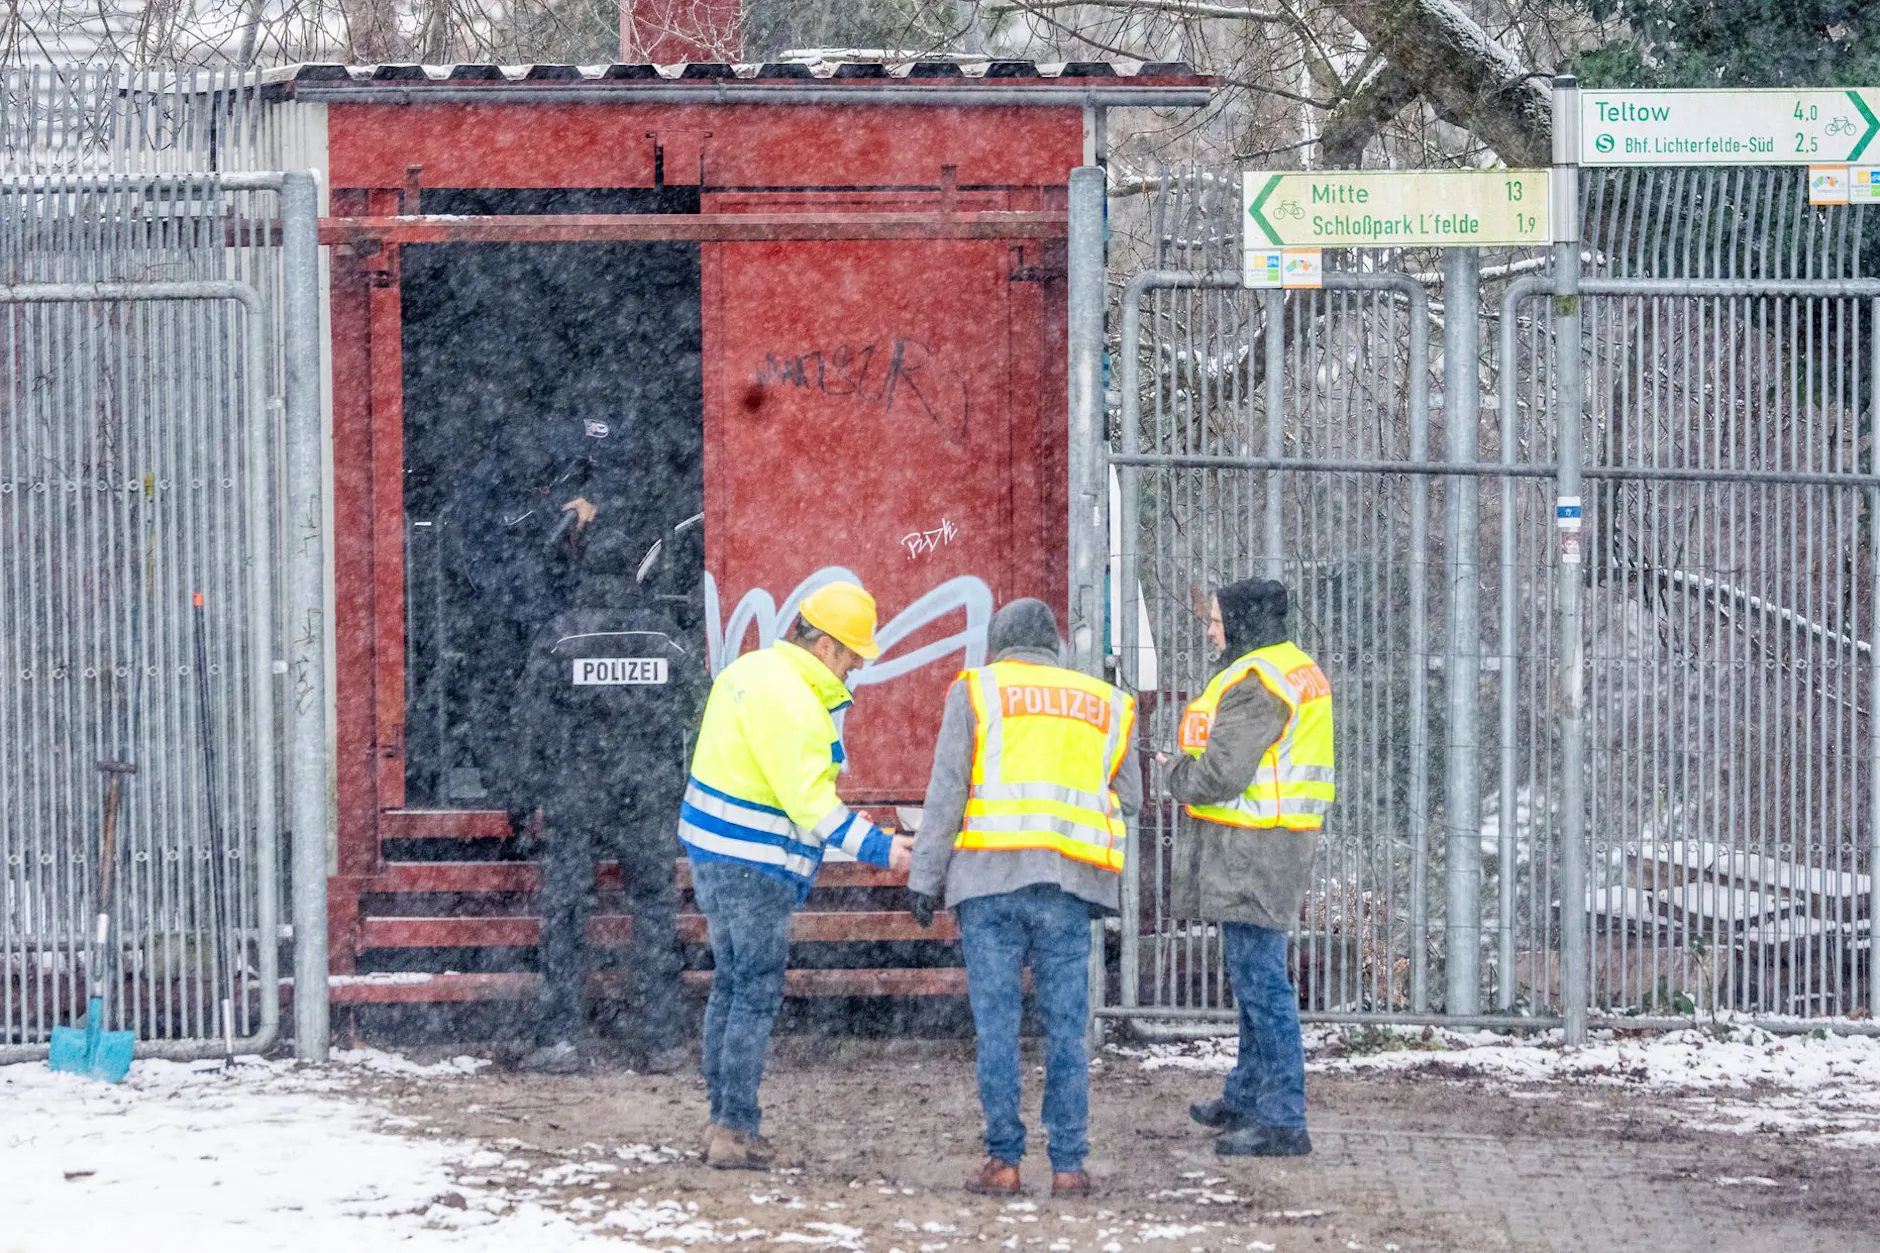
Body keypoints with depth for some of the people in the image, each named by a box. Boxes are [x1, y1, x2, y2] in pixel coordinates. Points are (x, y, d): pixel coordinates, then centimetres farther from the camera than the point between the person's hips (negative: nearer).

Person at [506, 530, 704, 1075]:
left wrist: (523, 799, 5)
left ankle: (562, 1037, -1)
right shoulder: (664, 631, 0)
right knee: (655, 908, 7)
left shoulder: (557, 636, -4)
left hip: (572, 798, -1)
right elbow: (695, 704, 6)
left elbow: (533, 725, -3)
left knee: (565, 912, 3)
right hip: (648, 797, 1)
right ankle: (660, 1037, 6)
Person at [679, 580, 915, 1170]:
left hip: (715, 853, 10)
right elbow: (809, 801, -23)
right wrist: (880, 848, -22)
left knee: (730, 985, 15)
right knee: (757, 993, -6)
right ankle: (736, 1130, -6)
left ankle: (723, 1124, 18)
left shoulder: (750, 669, 11)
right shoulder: (788, 700, -20)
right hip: (754, 866, -10)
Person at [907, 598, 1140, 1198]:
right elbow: (1128, 799, 16)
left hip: (990, 878, -2)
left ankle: (1004, 1160, 0)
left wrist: (925, 876, 2)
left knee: (996, 1020, 1)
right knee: (1066, 1024, 4)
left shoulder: (976, 690, 7)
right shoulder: (1107, 704, 15)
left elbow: (945, 790, 0)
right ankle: (1068, 1164, 1)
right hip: (1068, 881, 2)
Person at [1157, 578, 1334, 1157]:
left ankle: (1282, 1121, -10)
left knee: (1260, 979, -9)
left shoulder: (1254, 684, -17)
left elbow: (1221, 775, -21)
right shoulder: (1301, 672, 17)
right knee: (1255, 977, 20)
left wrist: (1176, 774, 0)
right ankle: (1245, 1099, 32)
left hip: (1251, 849, -11)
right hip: (1280, 844, 11)